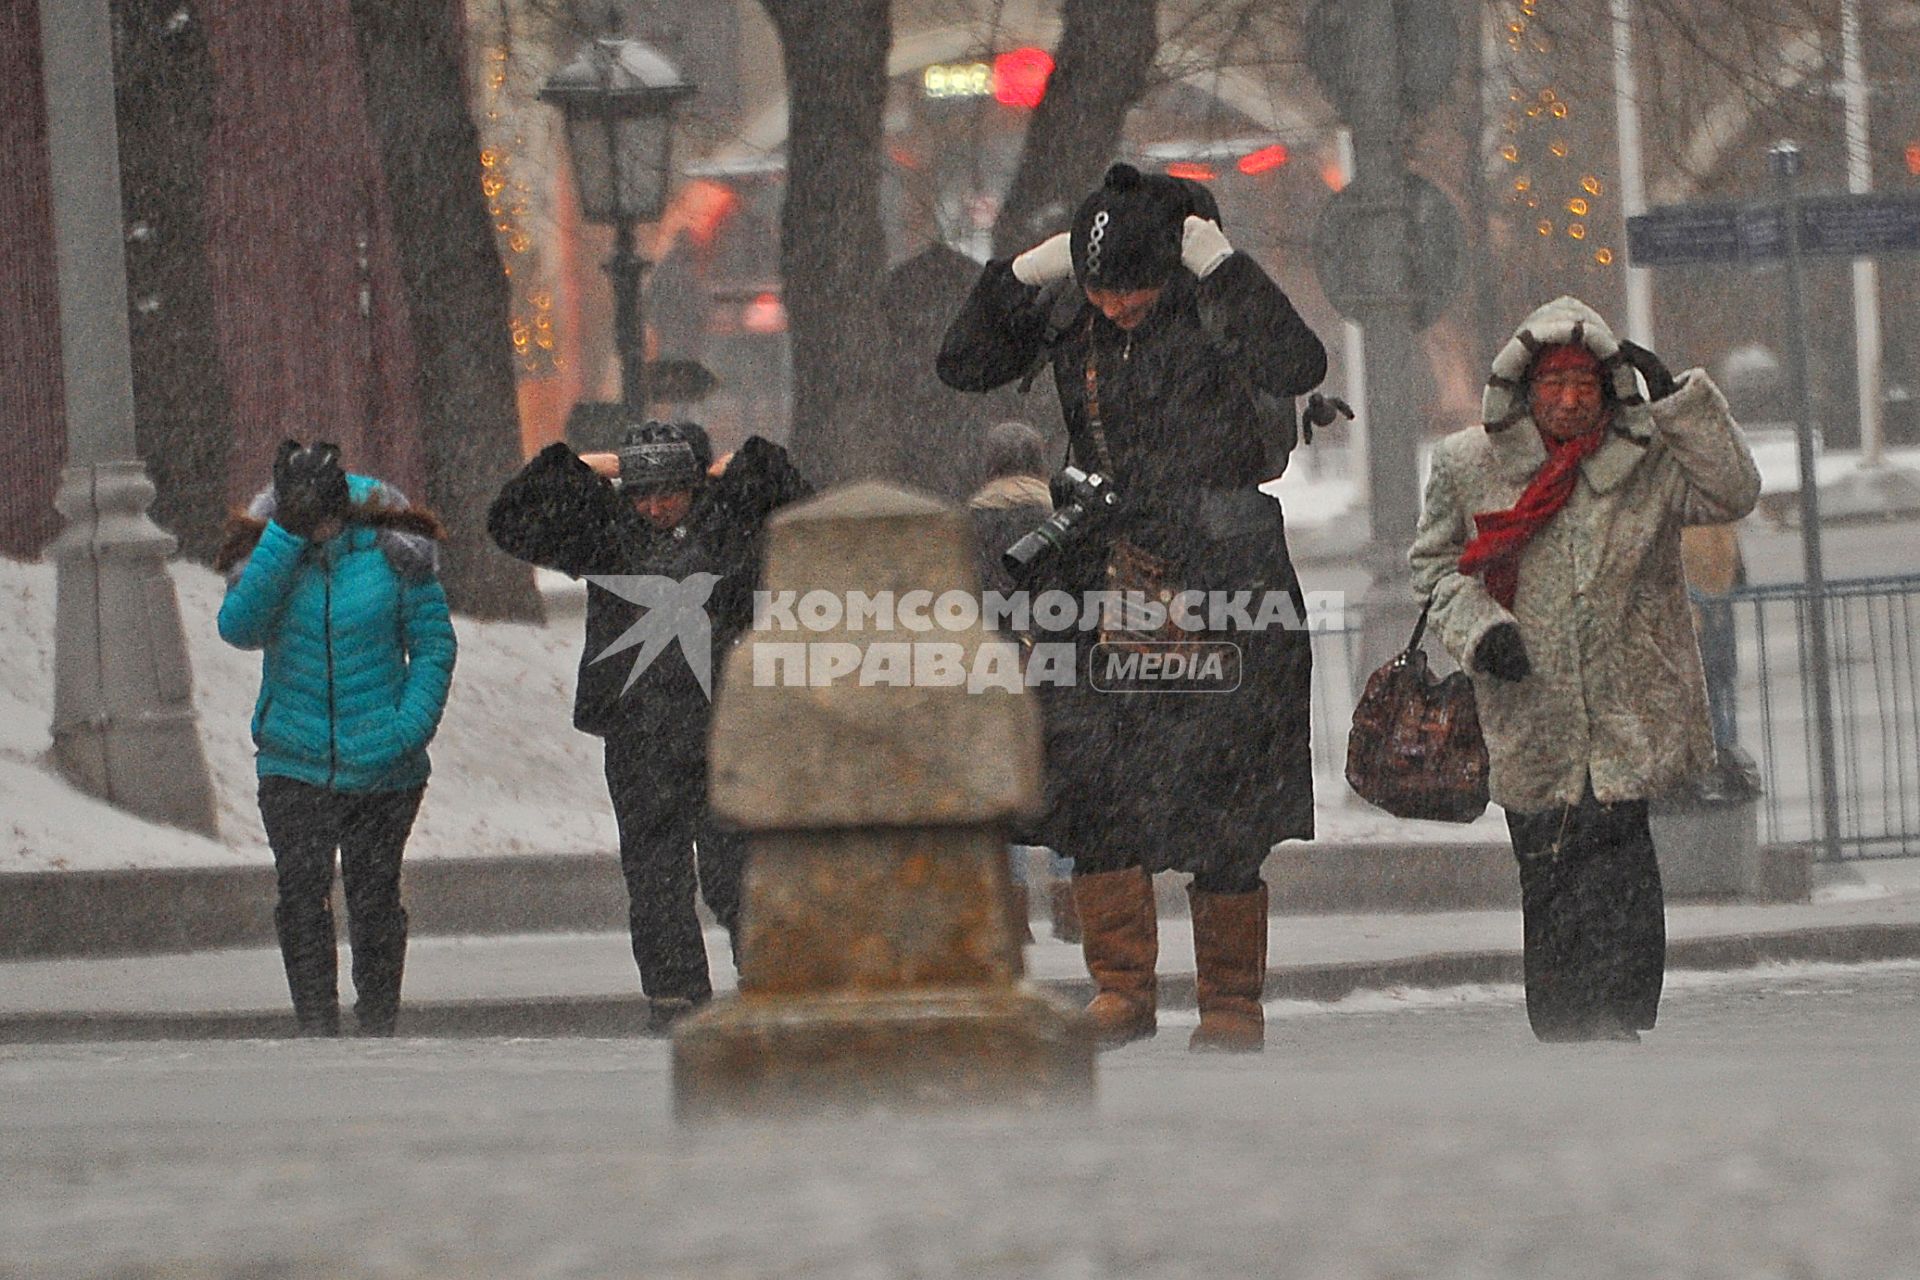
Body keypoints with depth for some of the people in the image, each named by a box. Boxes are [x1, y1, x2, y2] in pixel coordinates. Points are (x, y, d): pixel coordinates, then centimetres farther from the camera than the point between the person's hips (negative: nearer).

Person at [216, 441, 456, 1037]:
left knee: (373, 895, 7)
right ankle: (316, 1026, -9)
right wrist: (286, 539, -25)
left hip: (382, 765, 0)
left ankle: (378, 1024, 20)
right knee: (301, 891, -11)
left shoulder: (390, 550, -5)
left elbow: (433, 645, 2)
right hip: (294, 762, 0)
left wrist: (410, 728, -11)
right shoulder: (267, 555, -2)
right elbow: (238, 626, -21)